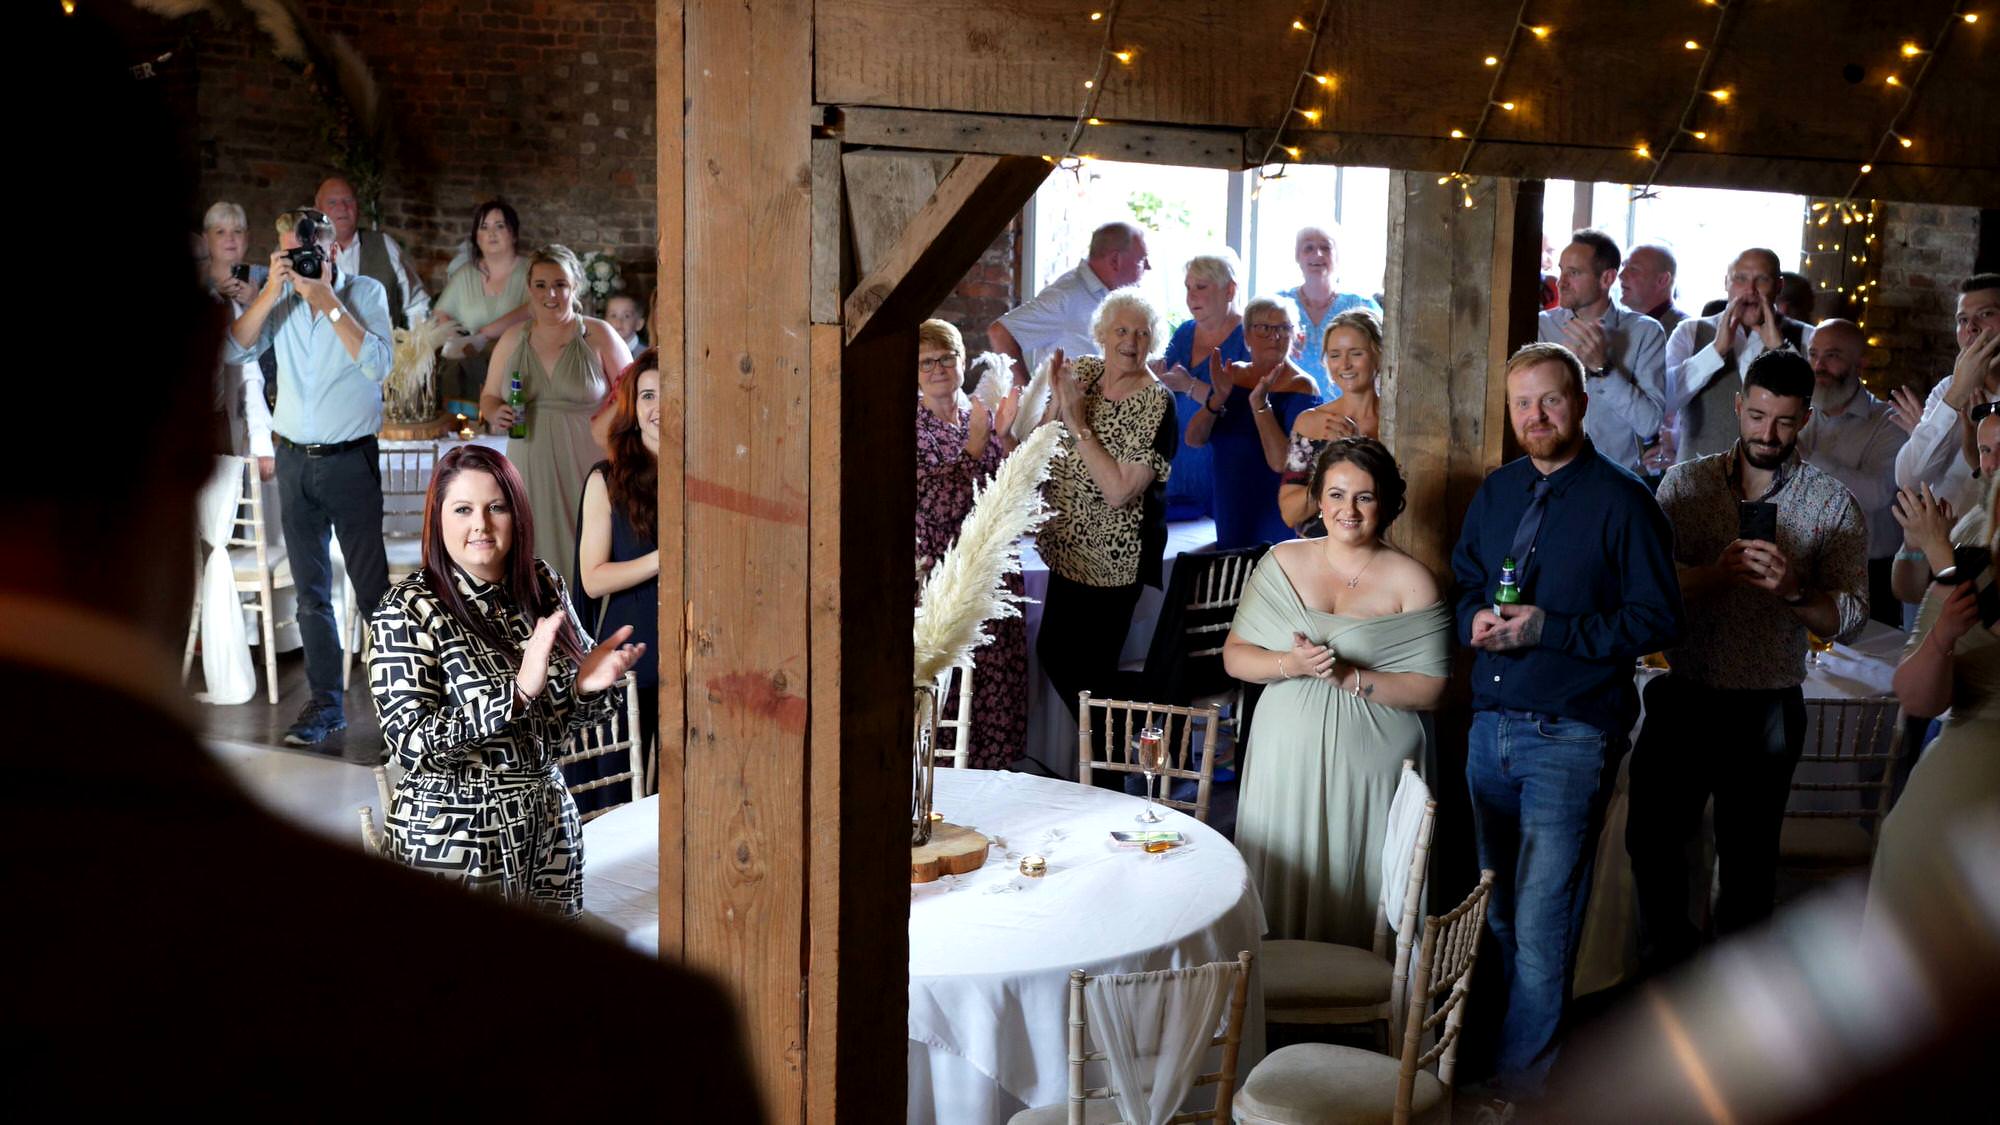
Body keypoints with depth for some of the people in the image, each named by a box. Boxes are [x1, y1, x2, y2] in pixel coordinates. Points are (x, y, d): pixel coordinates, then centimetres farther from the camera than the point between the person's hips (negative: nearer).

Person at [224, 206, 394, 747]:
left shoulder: (365, 292, -2)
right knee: (310, 591, 7)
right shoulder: (278, 301, 6)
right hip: (295, 459, 3)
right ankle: (326, 704, 14)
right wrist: (271, 292, -14)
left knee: (372, 584, -1)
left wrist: (328, 300, -17)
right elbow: (234, 351, -6)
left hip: (351, 459, -3)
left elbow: (379, 365, -16)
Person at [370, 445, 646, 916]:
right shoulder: (406, 612, -13)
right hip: (454, 838, -5)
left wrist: (588, 686, -14)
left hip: (548, 824, 5)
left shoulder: (543, 585, 1)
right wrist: (519, 689, -28)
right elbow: (410, 742, -21)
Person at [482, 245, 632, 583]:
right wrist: (495, 415, -4)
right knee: (538, 549, 0)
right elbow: (489, 396, 20)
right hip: (531, 469, 3)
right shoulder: (511, 342, 9)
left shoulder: (598, 336, -1)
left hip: (587, 468, -3)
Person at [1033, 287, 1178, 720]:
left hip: (1113, 559, -6)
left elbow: (1119, 490, -25)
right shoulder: (1079, 373, 0)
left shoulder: (1156, 403, -17)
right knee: (1053, 653, 15)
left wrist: (1077, 424, -23)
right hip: (1067, 547, 6)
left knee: (1085, 668, 1)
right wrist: (1055, 405, -16)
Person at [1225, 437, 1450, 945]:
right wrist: (1289, 664, -14)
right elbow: (1234, 655, 5)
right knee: (1282, 890, 7)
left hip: (1369, 765, -2)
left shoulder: (1411, 581, -3)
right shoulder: (1282, 562, 6)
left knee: (1354, 893, 1)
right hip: (1286, 757, 3)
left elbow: (1430, 689, -7)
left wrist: (1350, 676, -18)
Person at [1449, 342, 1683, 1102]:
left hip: (1570, 736, -6)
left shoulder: (1621, 502, -7)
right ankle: (1482, 1042, 31)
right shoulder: (1496, 493, 11)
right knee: (1493, 909, 15)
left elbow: (1657, 620, -10)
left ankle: (1521, 1074, 13)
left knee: (1541, 922, -1)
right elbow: (1462, 582, 20)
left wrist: (1549, 629, -18)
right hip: (1489, 725, 6)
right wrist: (1475, 620, -3)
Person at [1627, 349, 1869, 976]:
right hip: (1683, 699, 1)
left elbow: (1850, 619, -7)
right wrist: (1716, 574, -26)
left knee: (1749, 860, 10)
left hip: (1768, 709, -1)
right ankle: (1668, 955, 32)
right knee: (1651, 840, 6)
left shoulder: (1833, 505, -1)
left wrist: (1793, 590, -25)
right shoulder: (1684, 484, 2)